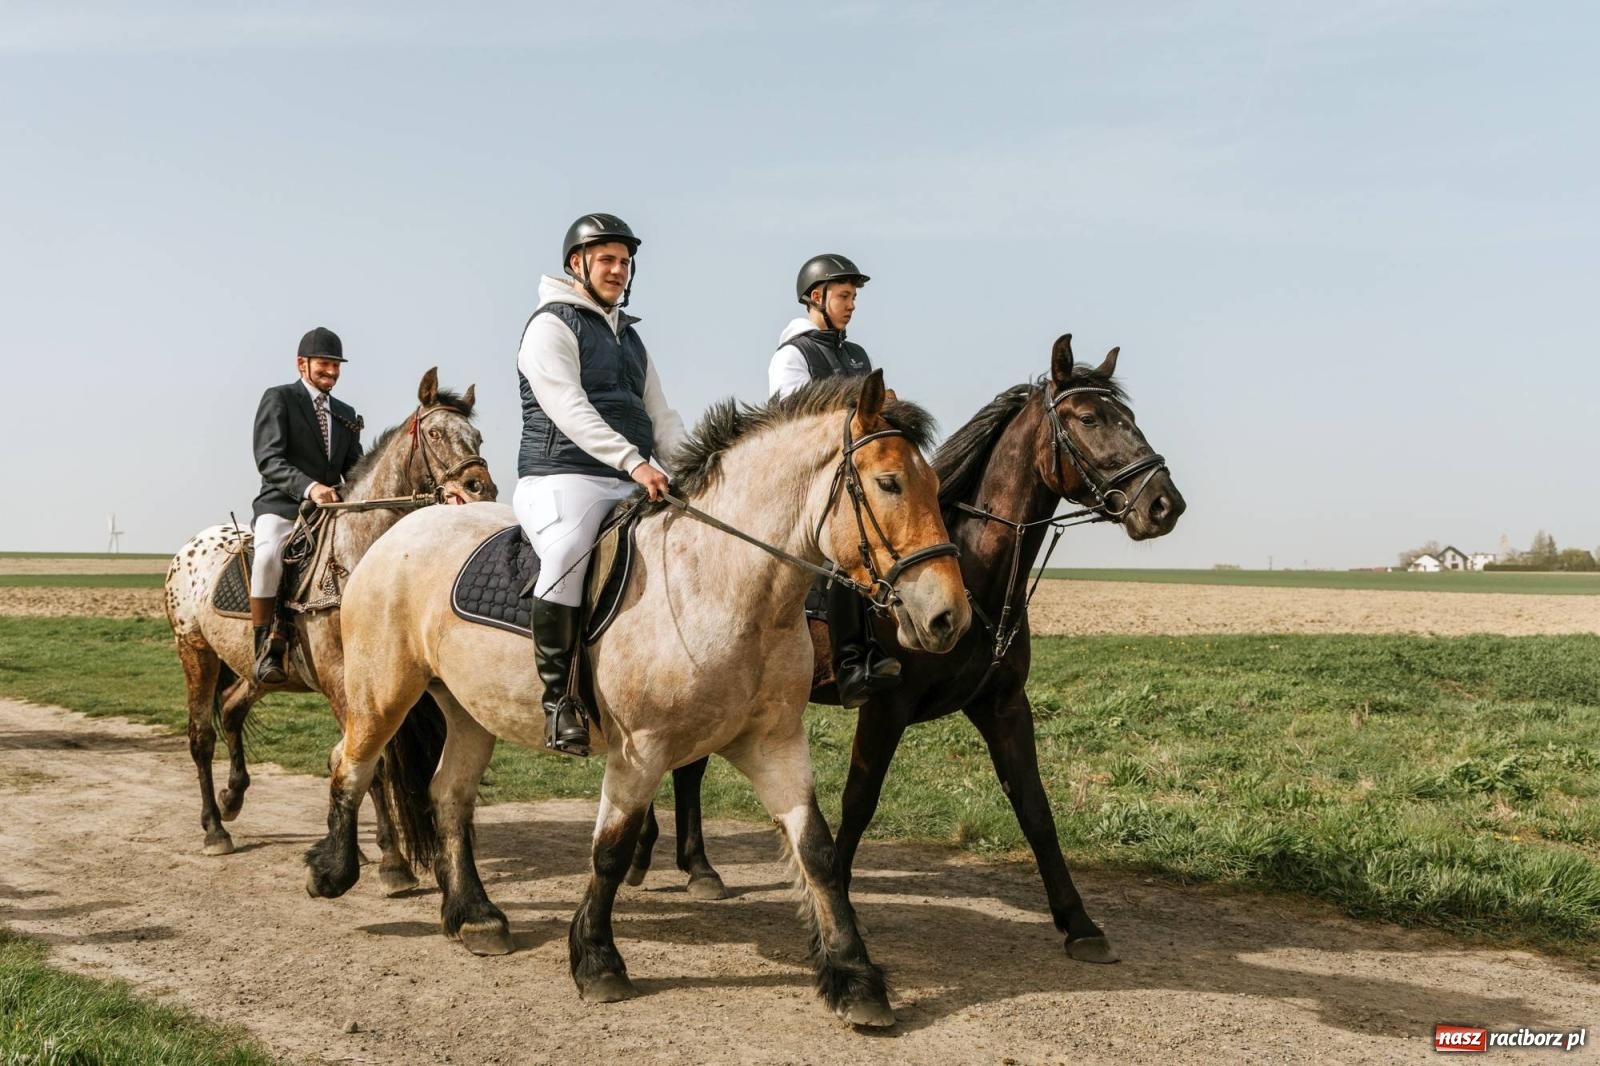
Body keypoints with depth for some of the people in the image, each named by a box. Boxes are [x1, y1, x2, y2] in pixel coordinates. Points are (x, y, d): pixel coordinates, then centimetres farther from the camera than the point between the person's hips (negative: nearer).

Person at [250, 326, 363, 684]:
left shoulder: (346, 414, 20)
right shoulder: (278, 398, 1)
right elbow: (268, 459, -13)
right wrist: (309, 487, -30)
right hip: (282, 507, -7)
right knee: (269, 554, -35)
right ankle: (265, 648, -26)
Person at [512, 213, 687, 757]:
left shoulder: (629, 336, 25)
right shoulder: (551, 325, 0)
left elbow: (661, 416, 20)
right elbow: (571, 412, -15)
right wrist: (634, 462, -25)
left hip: (632, 487, 8)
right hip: (562, 477, -8)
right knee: (567, 557, -36)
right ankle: (558, 696, -26)